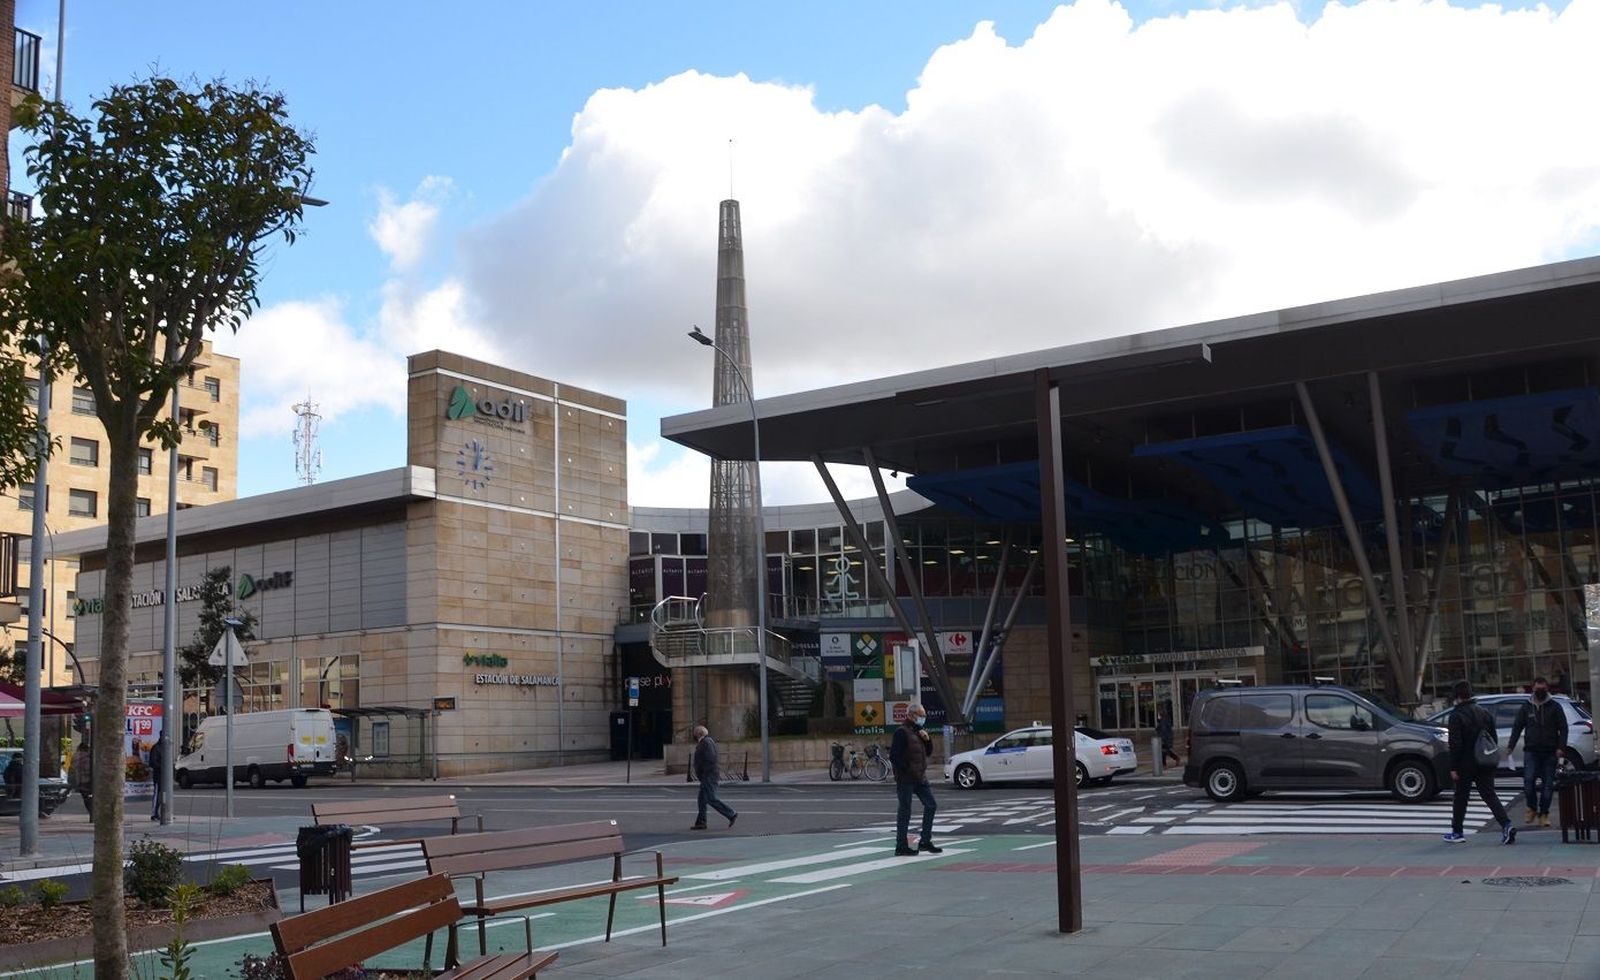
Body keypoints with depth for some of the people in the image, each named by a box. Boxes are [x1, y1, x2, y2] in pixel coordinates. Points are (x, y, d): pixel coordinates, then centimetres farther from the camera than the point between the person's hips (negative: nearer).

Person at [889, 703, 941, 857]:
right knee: (905, 811, -2)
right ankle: (901, 847, 5)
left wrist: (927, 740, 3)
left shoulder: (918, 731, 16)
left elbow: (928, 752, 21)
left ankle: (925, 841, 14)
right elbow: (894, 756, -18)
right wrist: (906, 770, -18)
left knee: (931, 806, 6)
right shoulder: (902, 732, -12)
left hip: (920, 778, 9)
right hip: (906, 779, -9)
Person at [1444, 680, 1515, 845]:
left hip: (1466, 764, -5)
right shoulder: (1484, 712, 8)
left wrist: (1453, 767, -12)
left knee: (1460, 798, 7)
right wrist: (1491, 759, 20)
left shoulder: (1456, 715, -14)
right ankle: (1506, 825, -11)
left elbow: (1455, 743, -17)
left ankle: (1457, 832, 15)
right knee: (1489, 795, 6)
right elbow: (1494, 738, 14)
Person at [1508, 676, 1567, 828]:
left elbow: (1563, 729, 2)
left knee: (1548, 784, 2)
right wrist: (1511, 746, 0)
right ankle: (1531, 809, 4)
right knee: (1528, 779, -15)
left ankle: (1544, 814, 12)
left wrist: (1561, 747, -10)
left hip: (1550, 752, 0)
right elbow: (1517, 727, 11)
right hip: (1531, 751, 1)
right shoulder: (1527, 708, 10)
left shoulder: (1555, 707, 5)